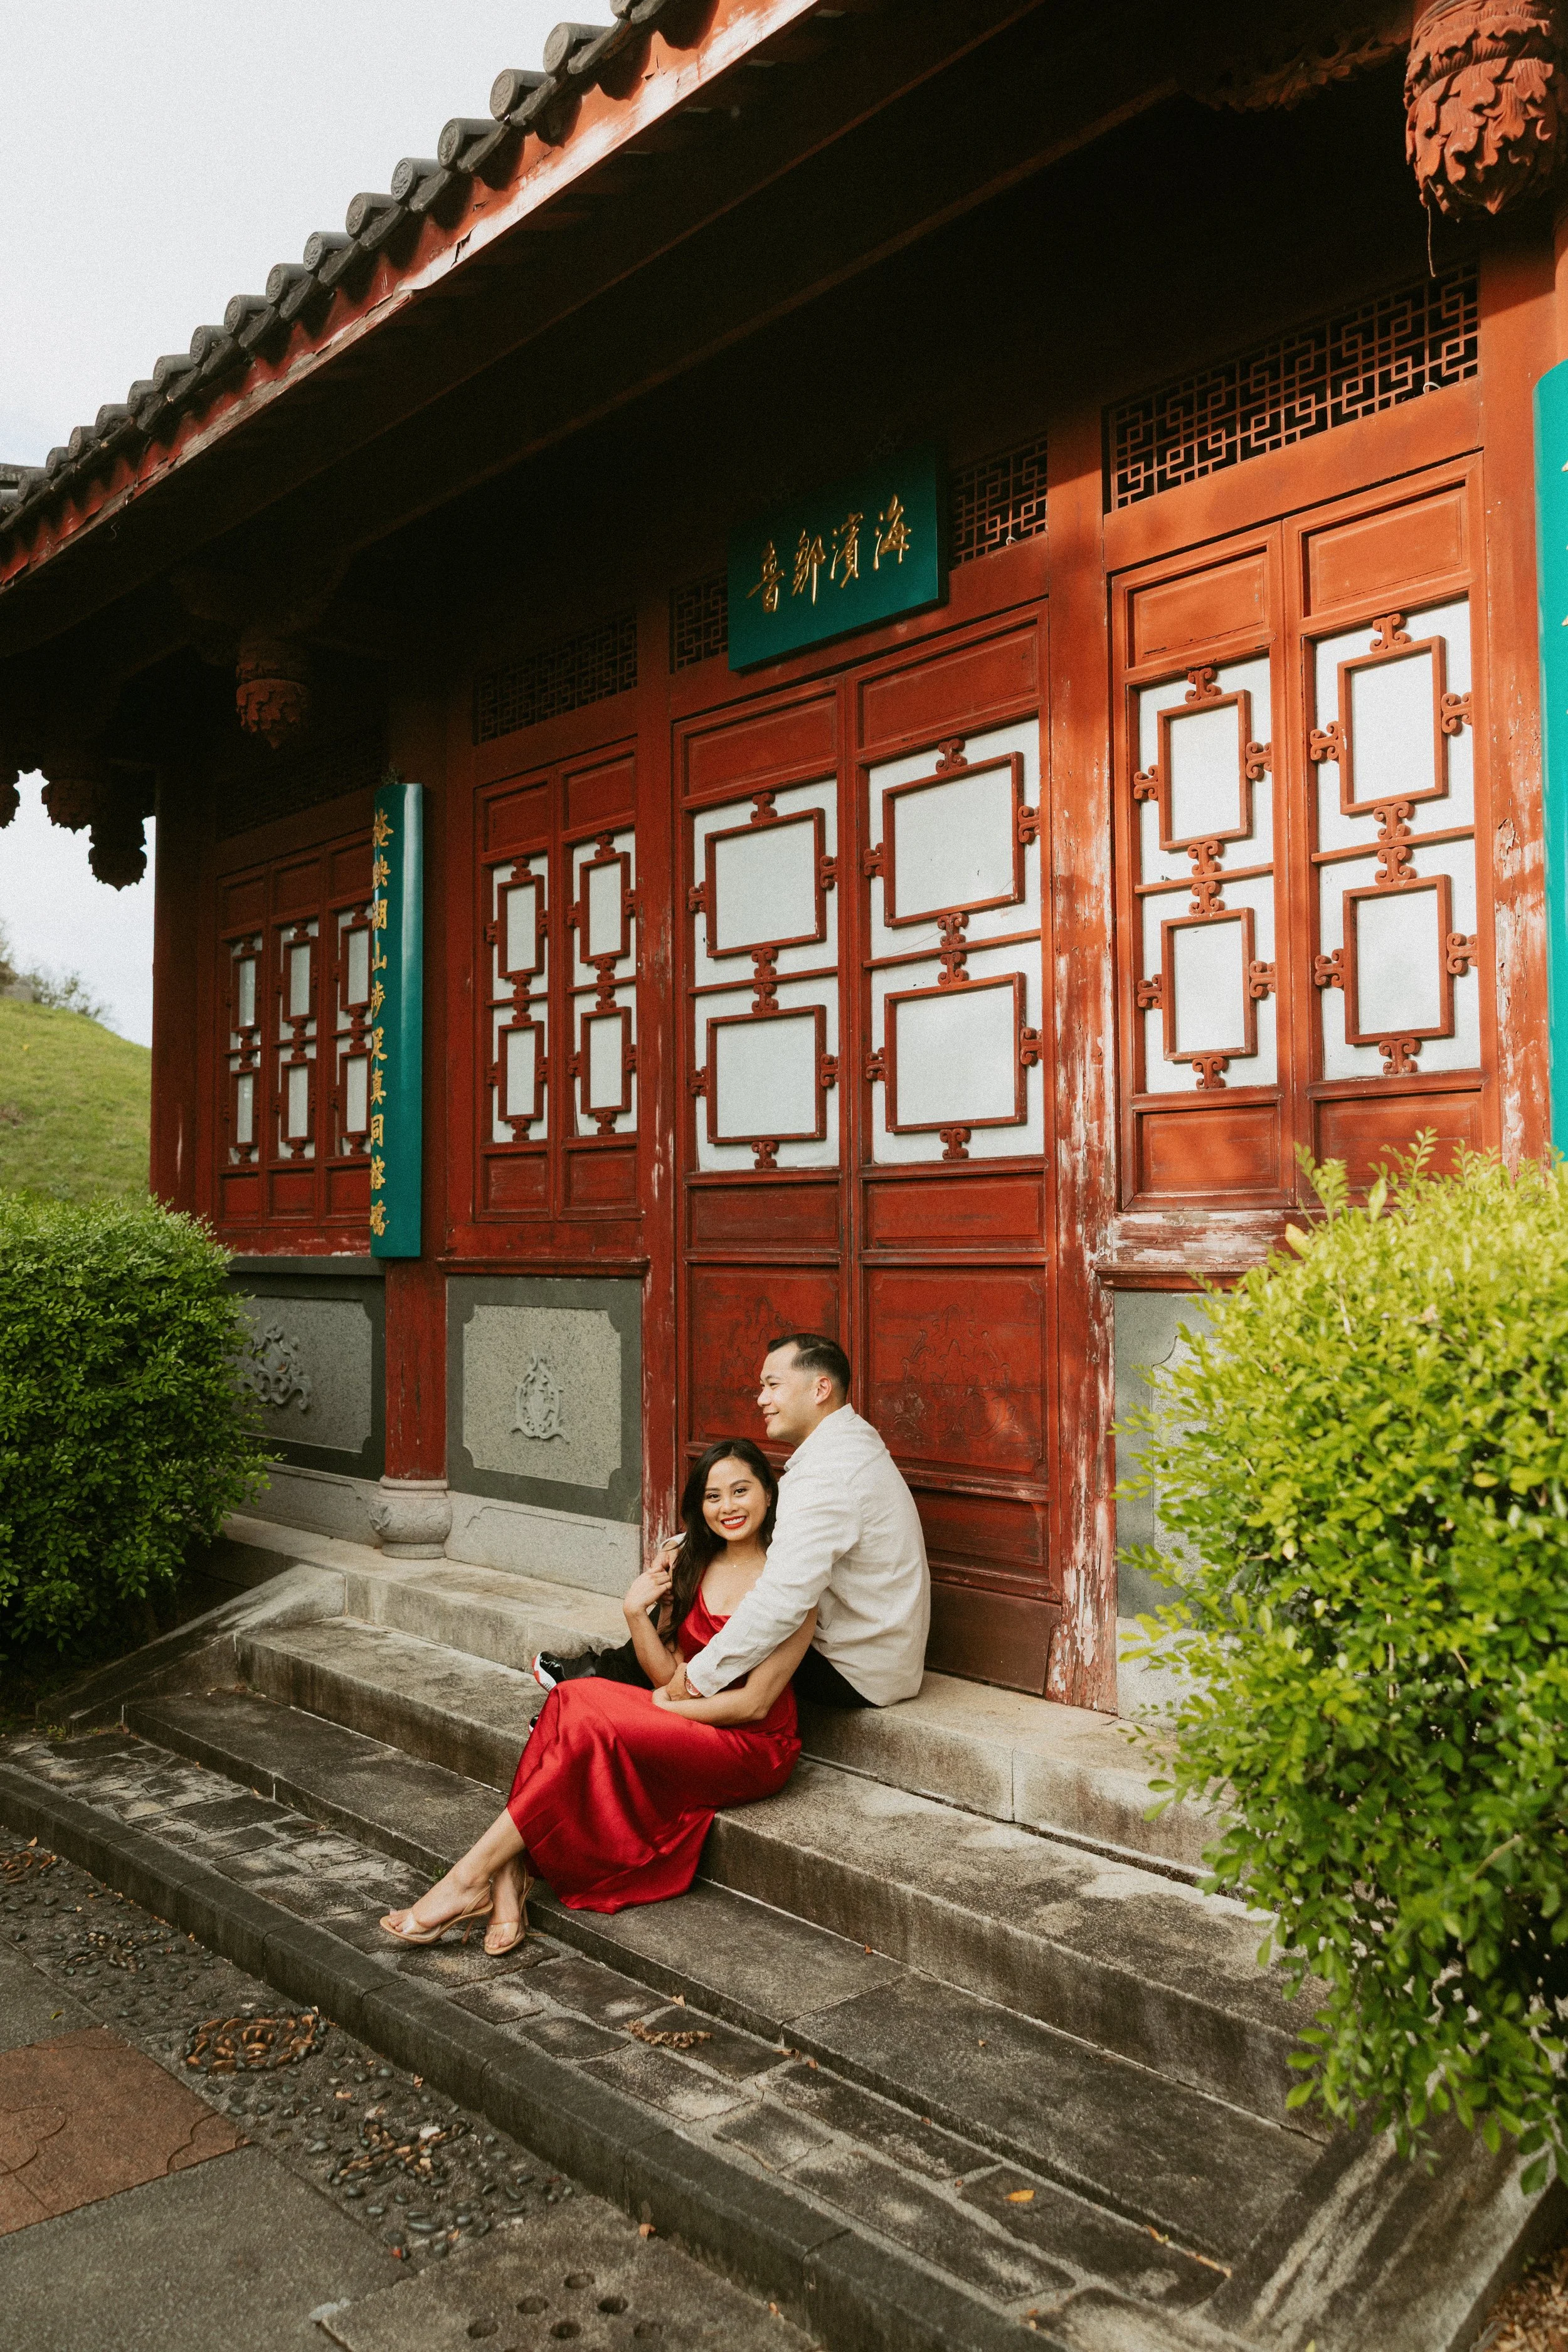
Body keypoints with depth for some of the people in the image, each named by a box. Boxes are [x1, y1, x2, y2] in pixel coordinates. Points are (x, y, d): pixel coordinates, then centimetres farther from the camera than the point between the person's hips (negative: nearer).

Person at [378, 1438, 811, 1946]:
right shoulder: (684, 1565, 9)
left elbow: (754, 1703, -13)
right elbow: (670, 1679, 4)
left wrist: (658, 1709, -10)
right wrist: (636, 1613, -11)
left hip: (753, 1747, -6)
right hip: (682, 1728, 6)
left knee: (591, 1726, -27)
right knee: (574, 1697, -23)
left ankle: (472, 1876, -21)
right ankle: (510, 1882, -31)